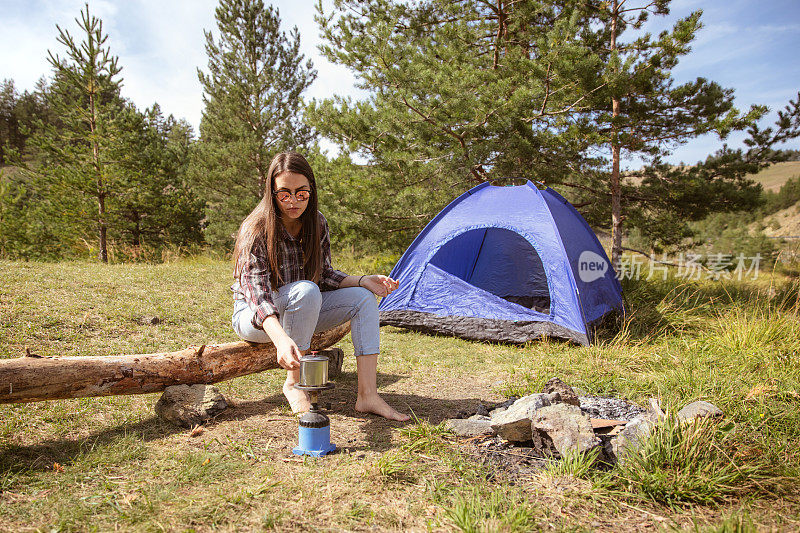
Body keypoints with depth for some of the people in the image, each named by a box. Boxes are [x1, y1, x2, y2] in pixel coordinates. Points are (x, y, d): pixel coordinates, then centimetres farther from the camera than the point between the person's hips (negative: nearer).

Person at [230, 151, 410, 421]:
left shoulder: (317, 224, -6)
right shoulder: (256, 229, -25)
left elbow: (324, 275, 3)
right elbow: (255, 290, -36)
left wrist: (363, 280, -15)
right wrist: (281, 338, -53)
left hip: (300, 312, 6)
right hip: (255, 319, -6)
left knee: (363, 298, -13)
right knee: (305, 291, -36)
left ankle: (368, 395, -19)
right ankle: (293, 384, -21)